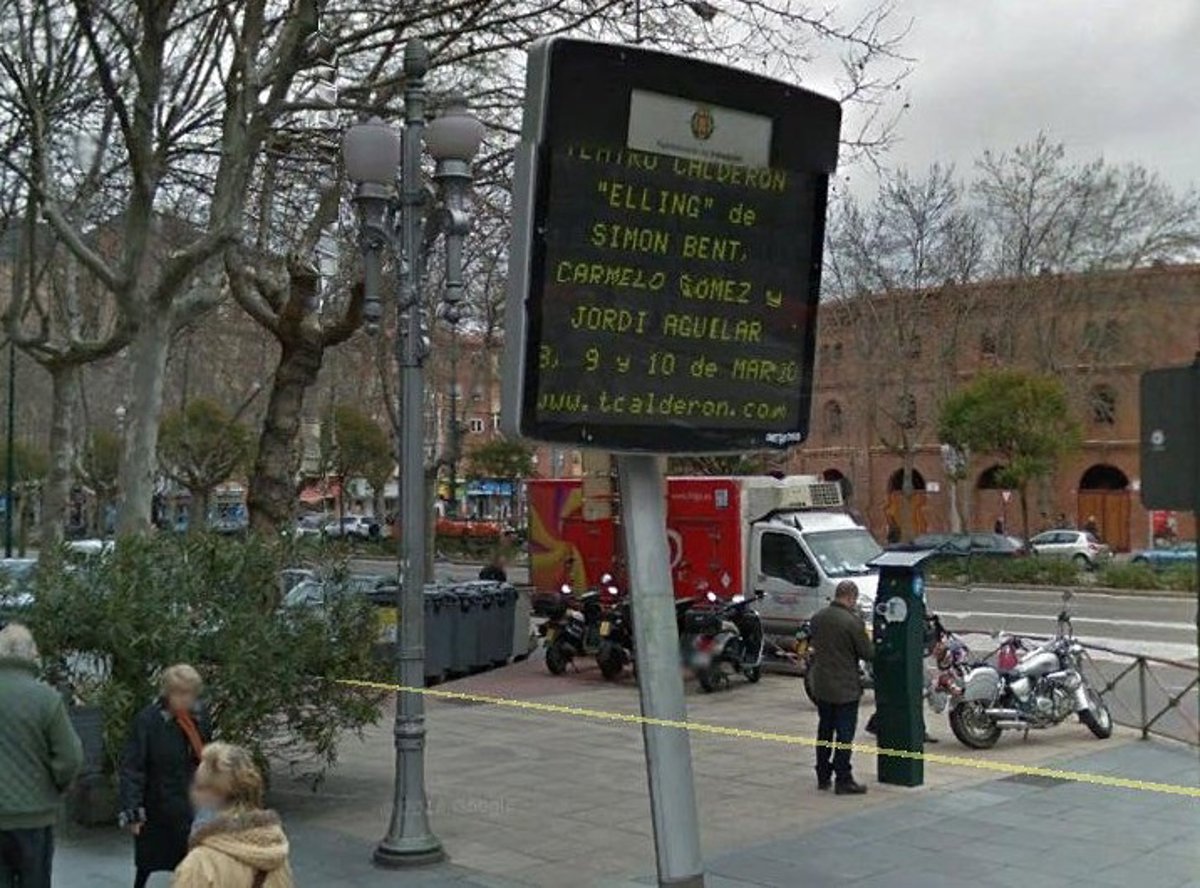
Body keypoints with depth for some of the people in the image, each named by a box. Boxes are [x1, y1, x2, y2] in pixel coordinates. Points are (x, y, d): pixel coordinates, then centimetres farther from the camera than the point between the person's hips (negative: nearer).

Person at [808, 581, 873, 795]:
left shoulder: (818, 617, 1)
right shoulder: (853, 621, -19)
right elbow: (868, 653, -13)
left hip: (821, 686, 6)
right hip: (845, 687, -6)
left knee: (824, 730, 16)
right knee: (844, 733, 1)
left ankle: (823, 777, 23)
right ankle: (843, 780, 2)